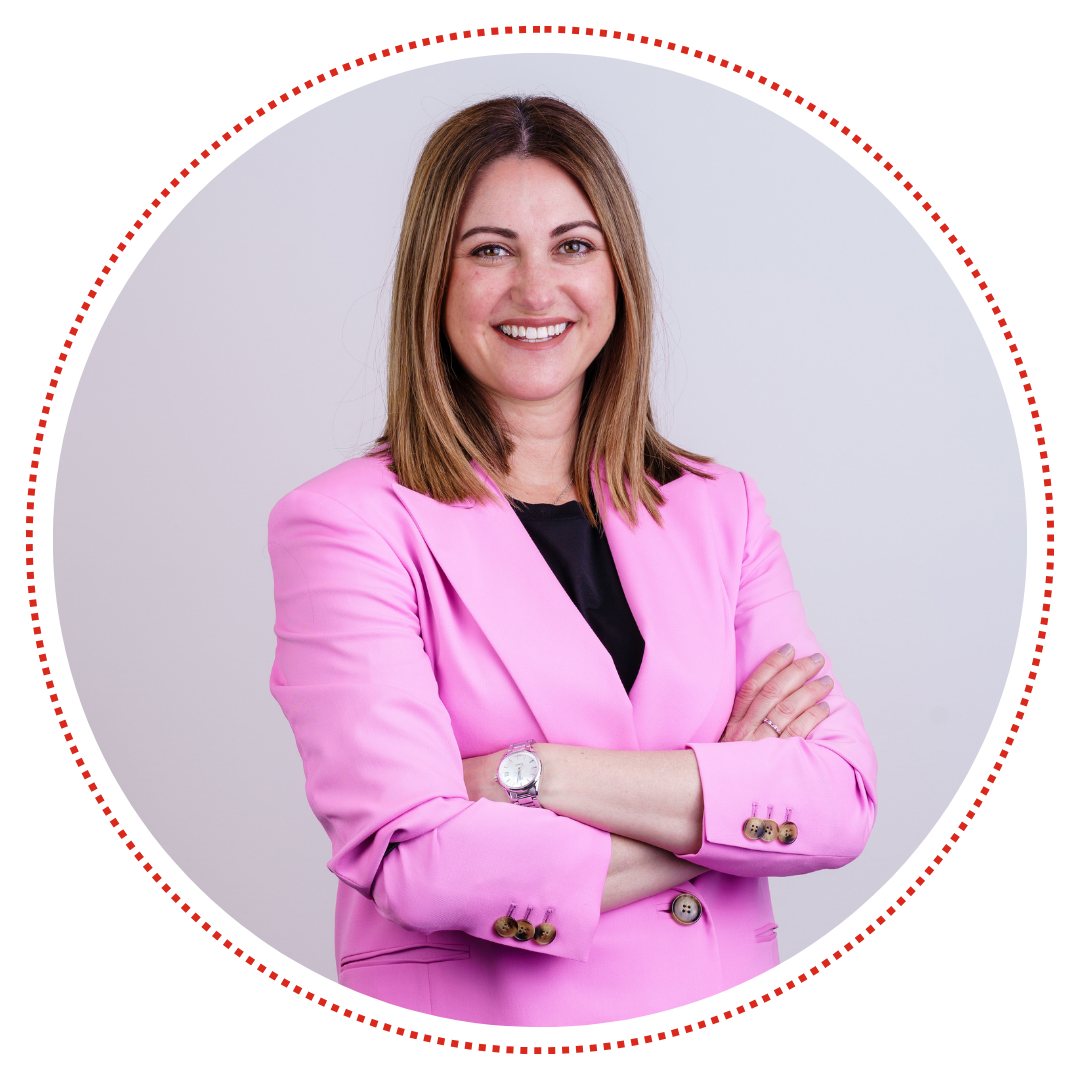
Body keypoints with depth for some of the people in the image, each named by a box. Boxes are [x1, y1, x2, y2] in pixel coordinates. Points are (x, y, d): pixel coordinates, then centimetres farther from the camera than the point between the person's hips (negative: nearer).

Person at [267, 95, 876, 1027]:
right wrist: (725, 801, -5)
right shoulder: (346, 523, -3)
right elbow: (412, 858, -13)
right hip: (476, 1028, -3)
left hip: (727, 1013, 3)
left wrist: (536, 775, -11)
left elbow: (841, 801, -1)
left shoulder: (720, 511, 9)